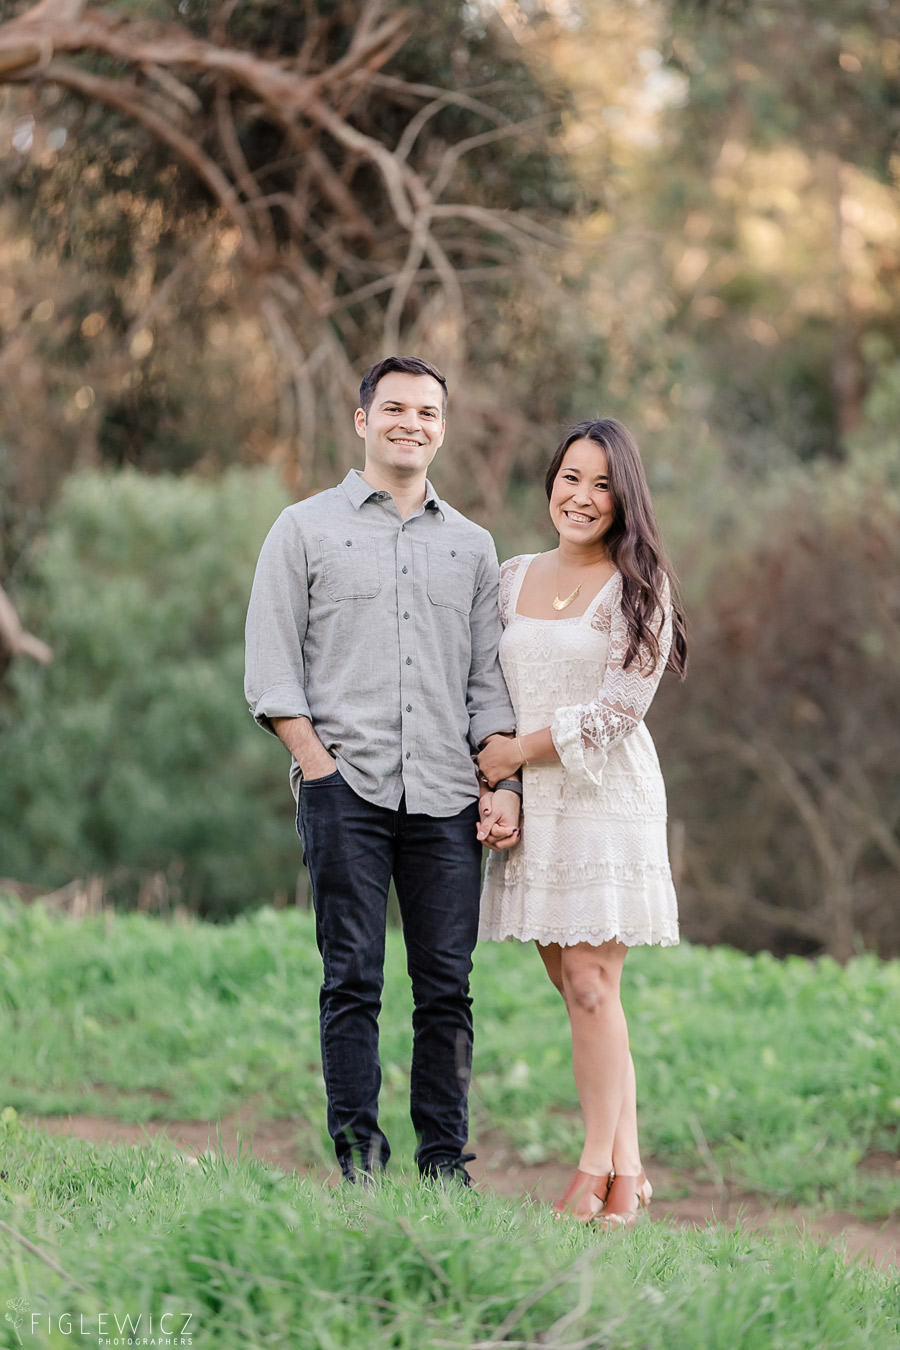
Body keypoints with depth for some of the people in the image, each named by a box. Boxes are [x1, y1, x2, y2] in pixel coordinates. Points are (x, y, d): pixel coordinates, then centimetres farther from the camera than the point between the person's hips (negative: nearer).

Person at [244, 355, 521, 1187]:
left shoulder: (471, 544, 18)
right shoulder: (307, 528, 8)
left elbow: (489, 681, 16)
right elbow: (272, 669, 3)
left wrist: (504, 785, 4)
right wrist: (319, 767, -7)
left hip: (447, 796, 3)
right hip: (346, 788, -2)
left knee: (447, 985, 0)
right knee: (353, 977, -4)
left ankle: (446, 1161, 6)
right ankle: (358, 1153, 1)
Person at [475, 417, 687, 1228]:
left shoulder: (636, 588, -3)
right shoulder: (513, 580, 12)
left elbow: (617, 710, -10)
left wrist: (517, 753, -8)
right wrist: (492, 782, 1)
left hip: (605, 795, -5)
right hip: (529, 801, 5)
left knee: (591, 983, -8)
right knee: (572, 985, 4)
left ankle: (601, 1173, -2)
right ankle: (628, 1171, 9)